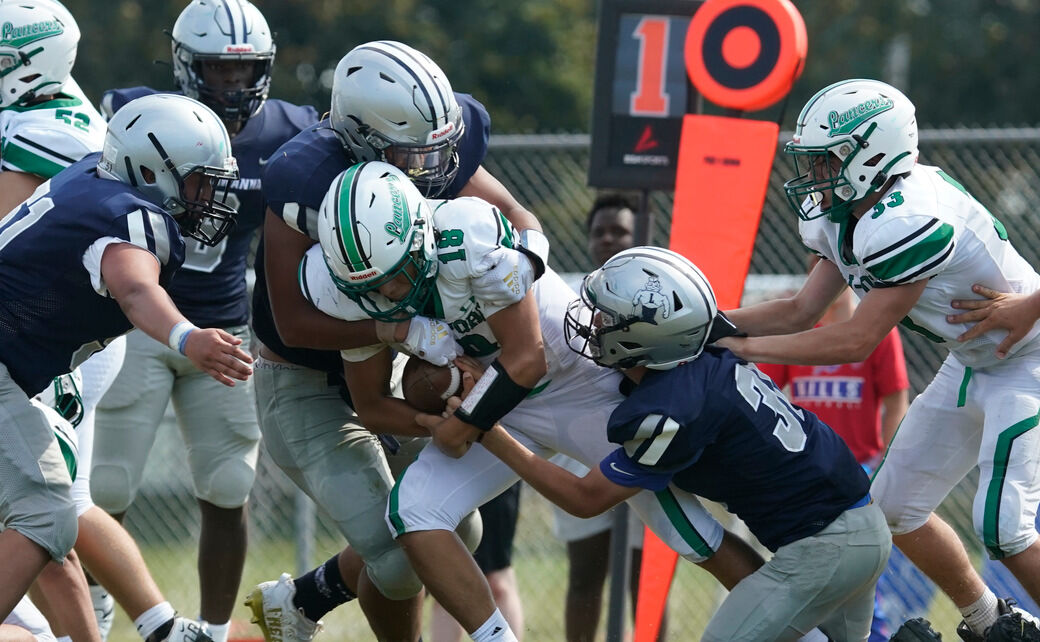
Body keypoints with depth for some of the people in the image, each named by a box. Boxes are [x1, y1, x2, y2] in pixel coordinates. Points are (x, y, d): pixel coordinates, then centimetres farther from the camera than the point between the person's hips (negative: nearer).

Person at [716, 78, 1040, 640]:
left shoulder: (907, 220, -33)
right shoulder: (847, 216, -4)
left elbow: (856, 342, -29)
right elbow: (803, 311, 1)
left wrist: (742, 347, -25)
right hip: (972, 363, 10)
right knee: (896, 507, 11)